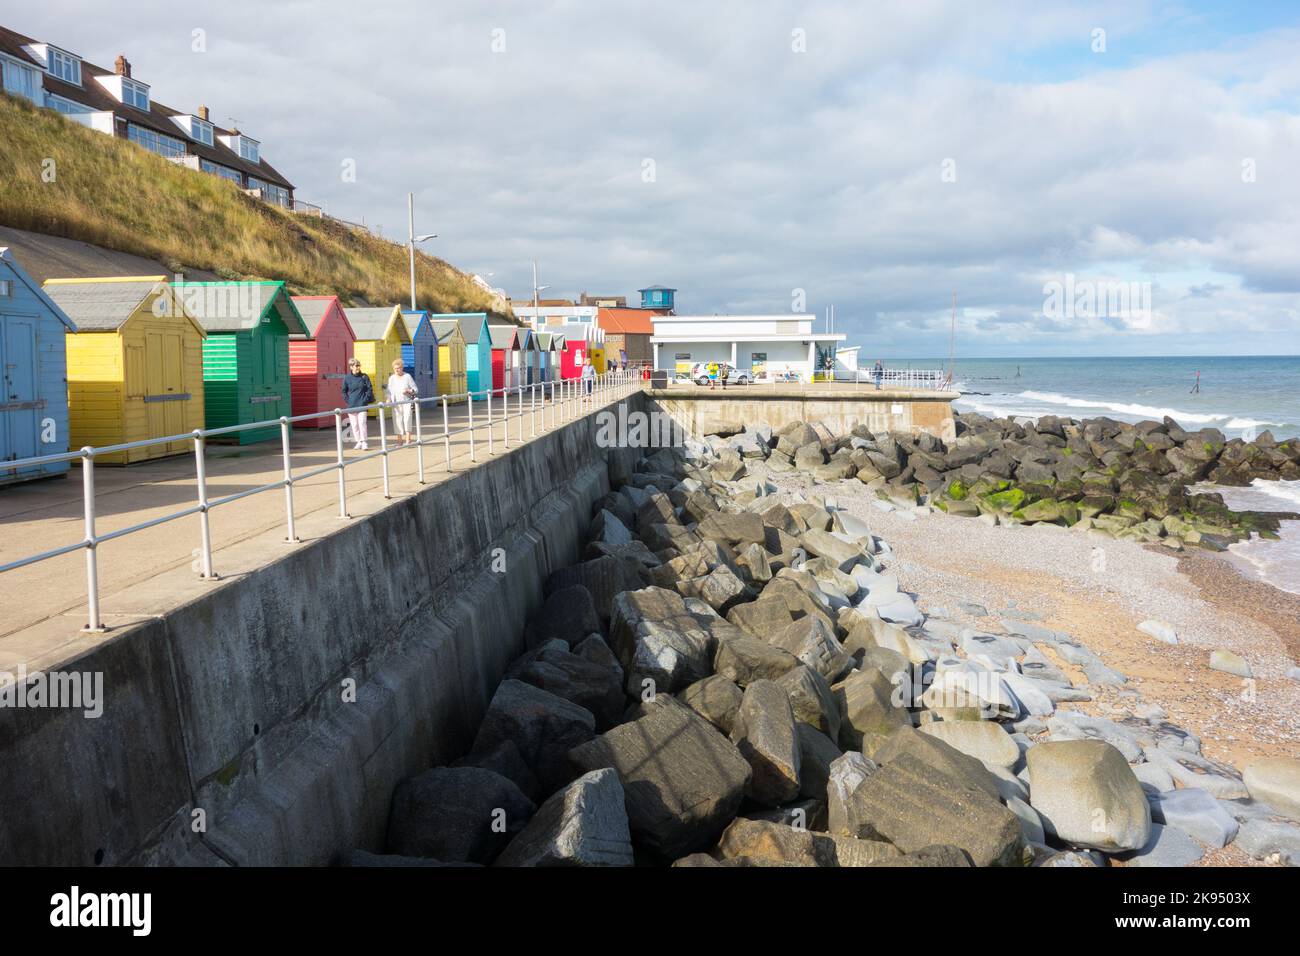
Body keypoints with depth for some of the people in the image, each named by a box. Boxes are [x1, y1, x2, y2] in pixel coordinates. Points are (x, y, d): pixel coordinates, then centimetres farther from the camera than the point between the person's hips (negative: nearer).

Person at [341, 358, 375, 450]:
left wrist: (366, 399, -4)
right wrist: (347, 400, 2)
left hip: (362, 404, -2)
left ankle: (363, 442, -6)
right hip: (351, 405, 2)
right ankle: (358, 442, 14)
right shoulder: (347, 378, 3)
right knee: (354, 424, 5)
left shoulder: (364, 377, 1)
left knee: (362, 422, -11)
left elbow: (370, 389, 3)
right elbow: (344, 391, 12)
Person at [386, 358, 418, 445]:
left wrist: (408, 391, -17)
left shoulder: (407, 376, 1)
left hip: (407, 402, -3)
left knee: (407, 419, -15)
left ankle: (408, 440, -14)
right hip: (396, 403, 3)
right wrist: (388, 399, -6)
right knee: (398, 421, -1)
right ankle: (401, 440, 7)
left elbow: (416, 390, 3)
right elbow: (389, 391, 12)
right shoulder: (391, 378, 9)